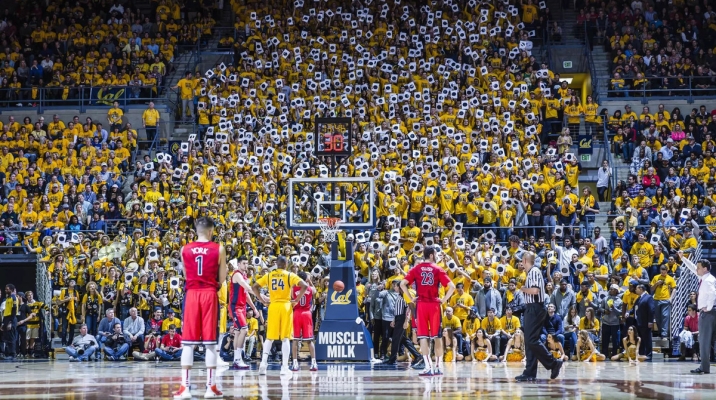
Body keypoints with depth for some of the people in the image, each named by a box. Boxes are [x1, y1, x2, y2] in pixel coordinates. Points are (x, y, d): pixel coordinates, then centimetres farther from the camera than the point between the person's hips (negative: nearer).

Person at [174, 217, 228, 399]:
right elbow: (222, 279, 2)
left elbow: (186, 276, 13)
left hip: (191, 294, 1)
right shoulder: (218, 249, -1)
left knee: (187, 342, 4)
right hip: (210, 294, -1)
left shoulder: (185, 250, 4)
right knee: (210, 342, 2)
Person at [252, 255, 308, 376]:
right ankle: (284, 367, -5)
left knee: (269, 338, 10)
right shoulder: (290, 275, 0)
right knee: (285, 338, 0)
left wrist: (263, 300, 7)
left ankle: (263, 363, -3)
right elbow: (304, 286, -12)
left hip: (273, 306, 2)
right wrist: (296, 300, -4)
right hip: (286, 306, -2)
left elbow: (254, 287, 2)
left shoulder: (269, 275, 7)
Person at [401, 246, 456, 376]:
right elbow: (452, 287, -8)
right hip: (434, 305, 0)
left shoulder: (416, 269, 4)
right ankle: (438, 366, 11)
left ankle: (428, 367, -7)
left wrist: (411, 298, 2)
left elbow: (402, 284, -5)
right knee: (437, 336, 9)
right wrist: (444, 300, 2)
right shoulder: (438, 269, 1)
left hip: (421, 305, 0)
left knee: (423, 336, 1)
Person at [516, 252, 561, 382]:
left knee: (532, 340, -11)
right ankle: (530, 372, 9)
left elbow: (535, 290, -23)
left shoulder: (534, 271, -13)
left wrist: (524, 289, -9)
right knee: (529, 341, 8)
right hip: (532, 309, 10)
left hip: (535, 309, -10)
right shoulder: (532, 271, 15)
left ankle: (553, 363, -8)